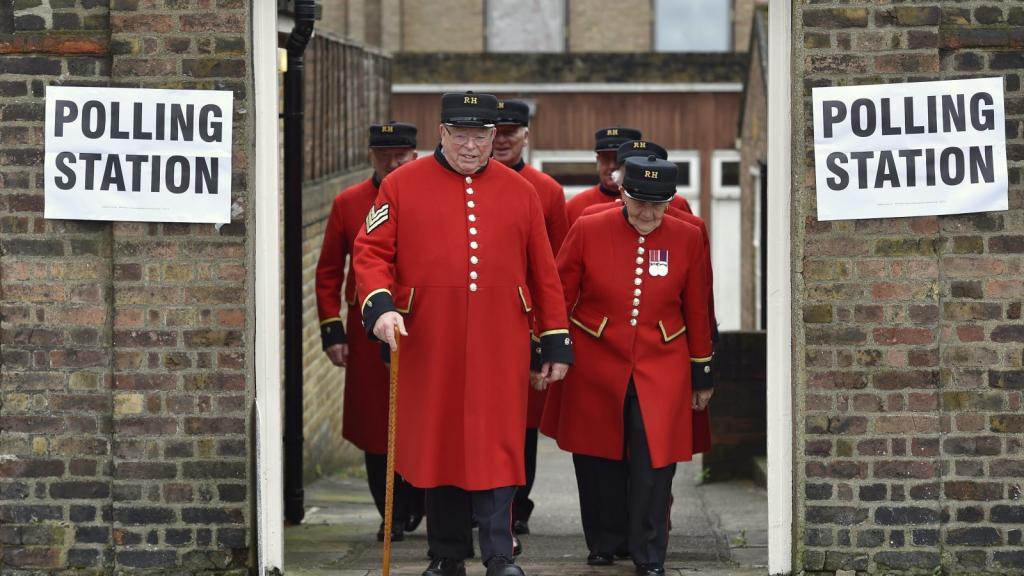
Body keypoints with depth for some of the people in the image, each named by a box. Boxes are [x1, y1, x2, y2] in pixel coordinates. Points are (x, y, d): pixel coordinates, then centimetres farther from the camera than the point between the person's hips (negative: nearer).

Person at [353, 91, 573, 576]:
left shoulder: (520, 192, 6)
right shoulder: (402, 186, 2)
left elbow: (544, 275, 9)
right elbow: (371, 252, 0)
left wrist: (557, 344, 7)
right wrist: (380, 305, -18)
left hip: (499, 352, 0)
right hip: (429, 349, 0)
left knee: (498, 447, -5)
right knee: (437, 445, 8)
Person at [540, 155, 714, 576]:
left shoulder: (687, 238, -1)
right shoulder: (587, 231, -6)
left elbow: (697, 311, 6)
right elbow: (558, 298, 1)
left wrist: (701, 375, 9)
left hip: (661, 372, 0)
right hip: (594, 370, 0)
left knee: (655, 465, -6)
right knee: (598, 463, 9)